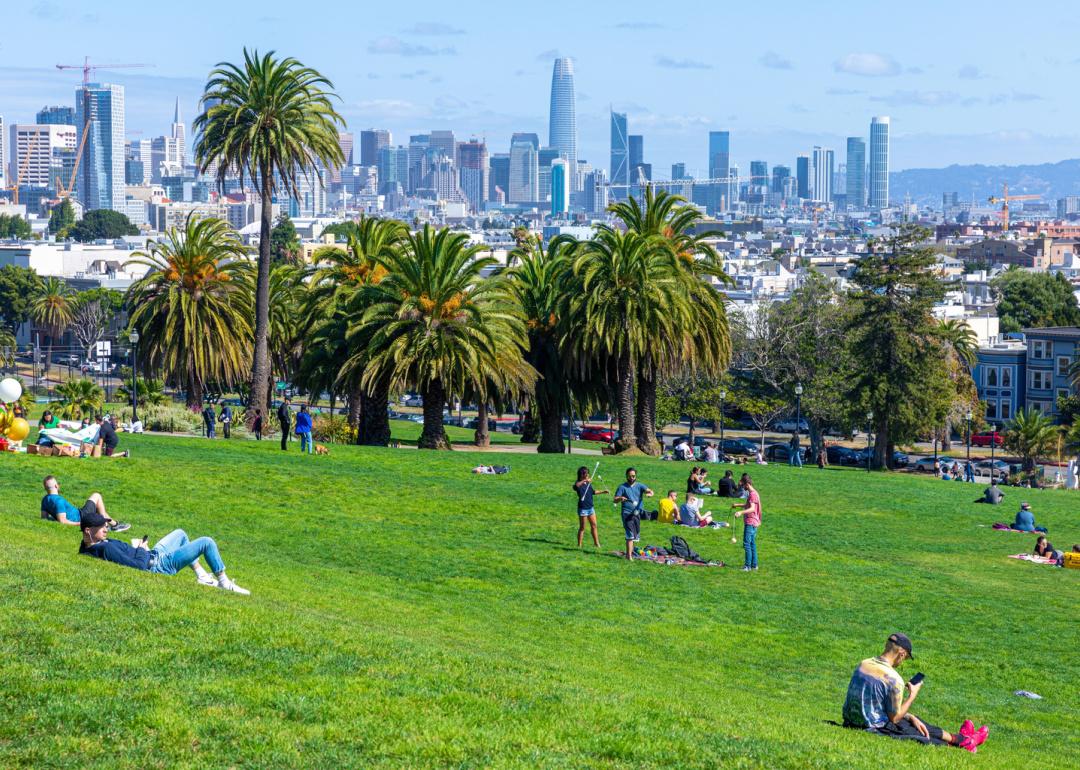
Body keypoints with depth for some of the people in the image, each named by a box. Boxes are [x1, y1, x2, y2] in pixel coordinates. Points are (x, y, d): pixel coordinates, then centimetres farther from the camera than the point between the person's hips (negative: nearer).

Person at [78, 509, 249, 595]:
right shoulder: (105, 549, -34)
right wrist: (141, 549, -16)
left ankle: (201, 575, 34)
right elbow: (139, 566, -34)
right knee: (207, 543, -5)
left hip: (152, 555, 11)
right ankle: (223, 582, 13)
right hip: (159, 564, -10)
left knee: (180, 534, 31)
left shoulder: (87, 547, -3)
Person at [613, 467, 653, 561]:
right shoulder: (622, 487, 1)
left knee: (635, 535, 11)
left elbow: (650, 491, -7)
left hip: (637, 513, 4)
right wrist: (620, 499, -24)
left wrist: (649, 494, -31)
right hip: (627, 513, -4)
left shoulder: (639, 486, 8)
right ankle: (629, 556, -14)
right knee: (630, 535, -14)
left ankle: (629, 552, 26)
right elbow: (614, 500, -2)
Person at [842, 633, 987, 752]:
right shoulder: (894, 679, -24)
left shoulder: (863, 665, 1)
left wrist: (911, 717, 13)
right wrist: (913, 695, -1)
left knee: (912, 721, 25)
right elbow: (894, 717, -14)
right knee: (920, 736, 16)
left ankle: (958, 738, 40)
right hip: (873, 729, -8)